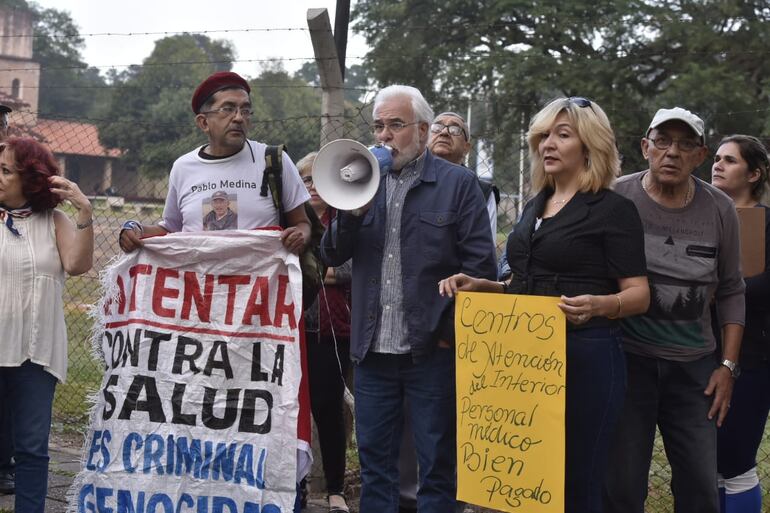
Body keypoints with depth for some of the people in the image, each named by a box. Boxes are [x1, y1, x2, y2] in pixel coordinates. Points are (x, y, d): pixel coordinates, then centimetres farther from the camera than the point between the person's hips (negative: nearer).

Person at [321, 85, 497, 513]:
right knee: (374, 460, 12)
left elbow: (481, 265, -6)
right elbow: (333, 255, 6)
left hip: (431, 349, -4)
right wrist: (353, 212, -11)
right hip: (373, 349, 4)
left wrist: (453, 329, -10)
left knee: (437, 462, 6)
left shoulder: (459, 184, -2)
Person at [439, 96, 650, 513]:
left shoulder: (613, 210, -6)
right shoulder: (535, 207, 15)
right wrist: (479, 286, 5)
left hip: (585, 355, -7)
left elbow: (639, 295, -10)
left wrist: (599, 305, -30)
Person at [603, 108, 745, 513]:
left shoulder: (720, 210, 2)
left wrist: (727, 366, 5)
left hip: (693, 367, 2)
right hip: (627, 358, -2)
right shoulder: (616, 199, -5)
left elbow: (730, 292, 10)